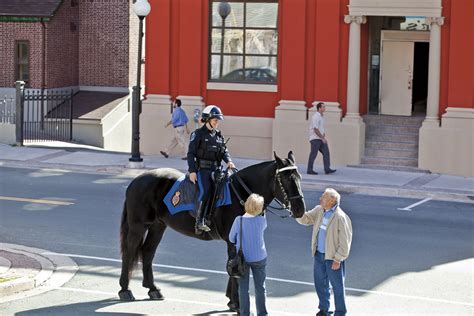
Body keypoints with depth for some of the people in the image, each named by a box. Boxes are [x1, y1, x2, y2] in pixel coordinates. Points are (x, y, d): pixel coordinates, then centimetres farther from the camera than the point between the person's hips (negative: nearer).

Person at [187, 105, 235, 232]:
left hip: (215, 168, 6)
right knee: (205, 191, -22)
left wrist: (229, 161, -5)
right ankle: (199, 222, -20)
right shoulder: (198, 134, -2)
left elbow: (224, 151, 17)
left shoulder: (218, 135, 15)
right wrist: (192, 171, -14)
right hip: (202, 168, -6)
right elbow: (191, 153, -5)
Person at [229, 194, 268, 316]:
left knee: (243, 288, 10)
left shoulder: (239, 220, -18)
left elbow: (231, 239, -6)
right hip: (260, 258, 1)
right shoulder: (262, 220, -14)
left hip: (243, 259, -1)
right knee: (260, 287, 14)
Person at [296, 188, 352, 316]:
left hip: (333, 257, -7)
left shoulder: (340, 217, -22)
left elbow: (345, 242, -19)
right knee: (320, 283, 19)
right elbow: (305, 219, 3)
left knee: (337, 286, 7)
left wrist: (337, 259, -17)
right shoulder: (319, 210, 1)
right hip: (319, 254, 7)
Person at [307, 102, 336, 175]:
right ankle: (309, 170, 4)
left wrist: (324, 134, 5)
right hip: (315, 139, -9)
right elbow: (315, 129, -21)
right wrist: (322, 138, -20)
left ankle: (327, 169, -7)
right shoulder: (315, 117, -14)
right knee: (313, 154, -3)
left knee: (326, 152, -3)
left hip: (320, 139, 9)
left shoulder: (321, 117, 16)